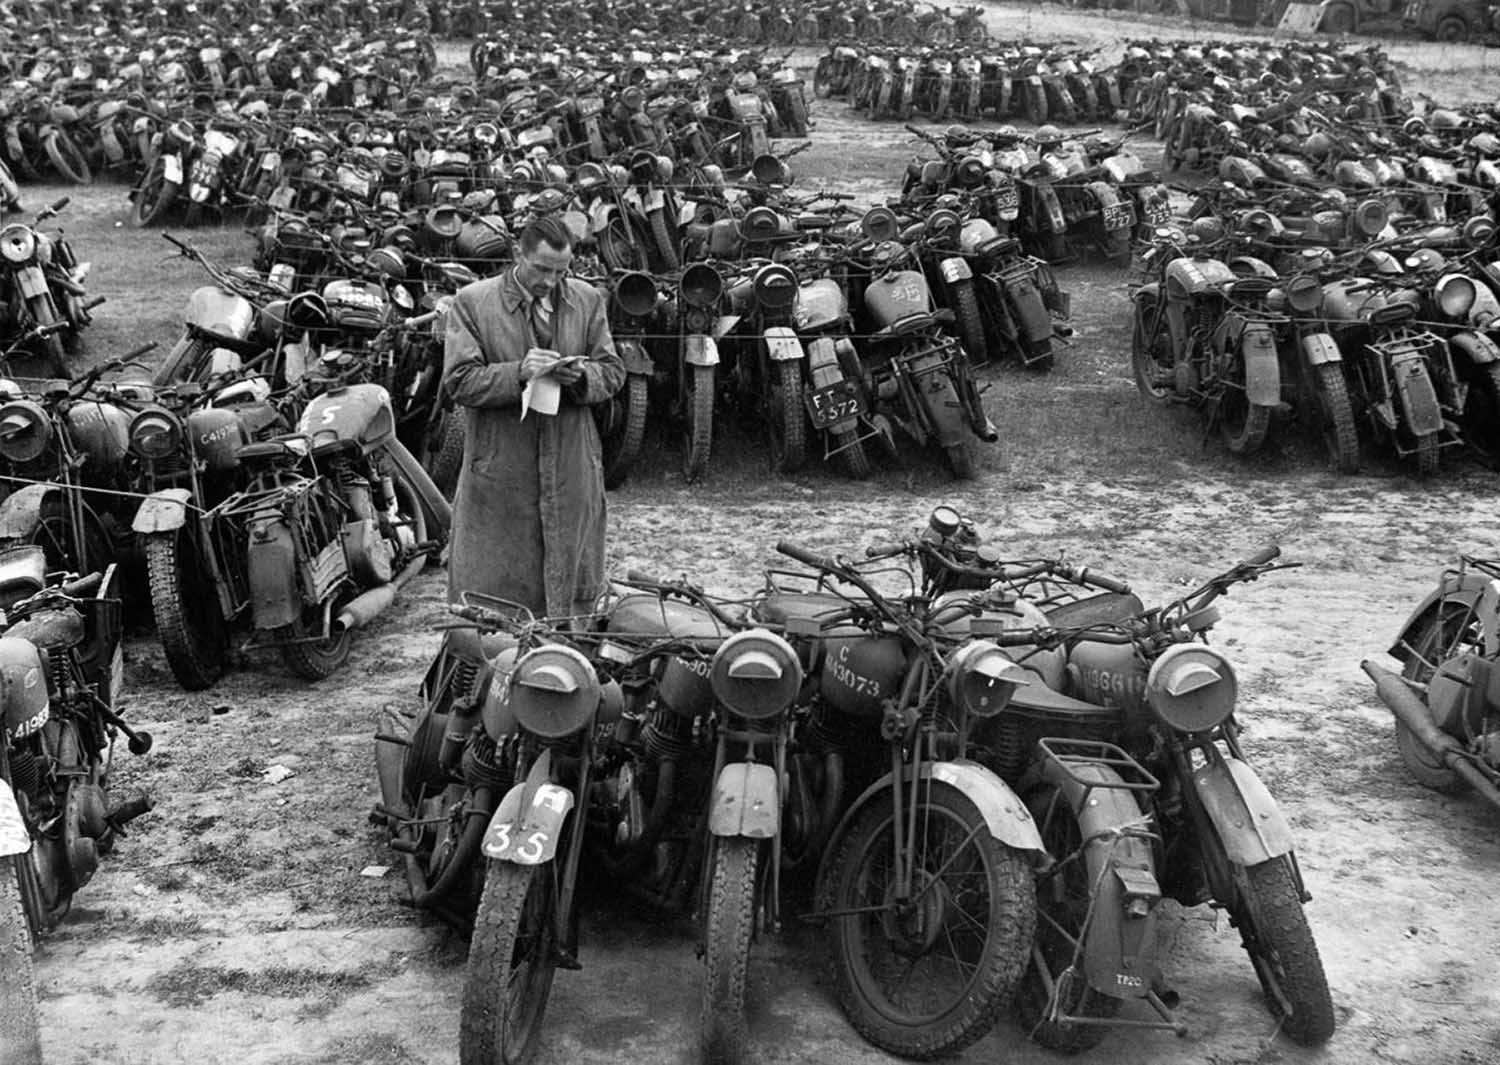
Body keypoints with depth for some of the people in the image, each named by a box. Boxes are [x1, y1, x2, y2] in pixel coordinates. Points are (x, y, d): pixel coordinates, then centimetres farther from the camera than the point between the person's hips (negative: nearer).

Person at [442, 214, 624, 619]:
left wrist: (581, 375, -12)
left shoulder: (588, 300, 8)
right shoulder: (471, 302, -2)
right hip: (500, 474, -3)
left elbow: (613, 372, 10)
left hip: (572, 468, 3)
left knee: (573, 583, 10)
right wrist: (518, 372, -21)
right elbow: (459, 381, -7)